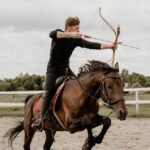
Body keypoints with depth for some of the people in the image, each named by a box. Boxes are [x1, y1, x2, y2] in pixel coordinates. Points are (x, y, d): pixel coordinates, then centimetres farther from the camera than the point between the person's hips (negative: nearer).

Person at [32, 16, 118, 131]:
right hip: (53, 69, -5)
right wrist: (70, 35, -48)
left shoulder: (77, 40, 0)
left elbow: (92, 45, -5)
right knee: (49, 91, -21)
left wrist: (110, 46, -13)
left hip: (66, 69, 5)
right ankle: (42, 120, -27)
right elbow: (52, 34, -37)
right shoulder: (59, 33, -13)